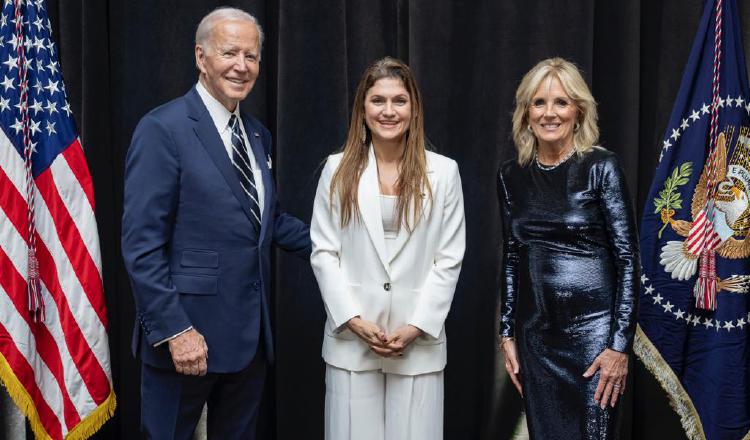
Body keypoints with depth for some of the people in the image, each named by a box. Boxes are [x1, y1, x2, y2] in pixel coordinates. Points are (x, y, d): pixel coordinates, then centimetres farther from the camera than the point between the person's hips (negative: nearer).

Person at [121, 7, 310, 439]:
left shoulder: (258, 134, 11)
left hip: (250, 335, 7)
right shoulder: (163, 129, -12)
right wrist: (174, 330, -20)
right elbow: (141, 245, -16)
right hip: (187, 335, -7)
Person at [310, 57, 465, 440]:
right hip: (351, 338, 0)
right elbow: (323, 252, 1)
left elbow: (448, 259, 1)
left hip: (418, 341, 0)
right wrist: (353, 321, -7)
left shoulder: (443, 172, 2)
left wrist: (417, 326, -7)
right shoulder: (338, 169, 3)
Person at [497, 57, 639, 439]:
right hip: (535, 333, 4)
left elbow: (627, 258, -9)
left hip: (591, 329, -4)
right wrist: (508, 334, 9)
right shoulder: (511, 176, 5)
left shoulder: (601, 168, -8)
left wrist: (620, 344, -13)